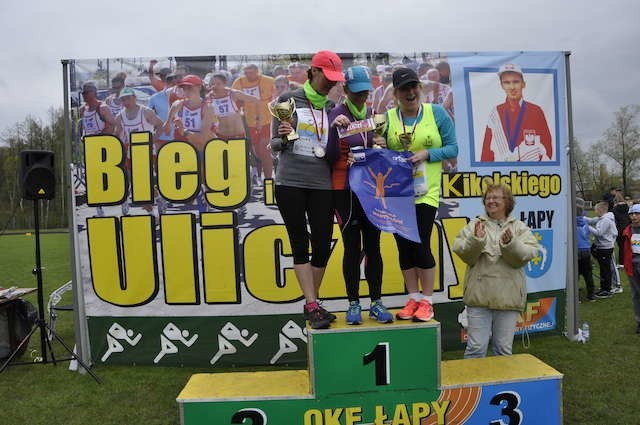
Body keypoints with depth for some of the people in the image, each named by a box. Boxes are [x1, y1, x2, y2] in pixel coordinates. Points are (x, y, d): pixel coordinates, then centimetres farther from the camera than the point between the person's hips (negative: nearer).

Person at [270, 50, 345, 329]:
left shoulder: (332, 108, 12)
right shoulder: (289, 100, 3)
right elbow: (275, 145, 3)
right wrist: (283, 138, -19)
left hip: (322, 185, 3)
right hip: (290, 183, -3)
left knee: (323, 247, 2)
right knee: (300, 245, 0)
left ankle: (311, 304, 20)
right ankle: (312, 306, 6)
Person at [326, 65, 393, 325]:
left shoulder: (372, 114, 9)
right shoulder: (337, 115, -6)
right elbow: (332, 157, -11)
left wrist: (381, 144, -2)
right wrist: (335, 128, -25)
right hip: (345, 189, -4)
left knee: (373, 246, 6)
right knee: (352, 248, 0)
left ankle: (376, 303, 15)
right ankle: (354, 304, 11)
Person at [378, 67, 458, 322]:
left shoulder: (437, 113, 2)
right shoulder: (387, 118, 5)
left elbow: (452, 148, 1)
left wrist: (427, 153, -14)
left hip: (425, 192, -2)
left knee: (421, 244, -7)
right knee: (404, 246, 6)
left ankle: (427, 301, 11)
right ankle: (413, 299, 21)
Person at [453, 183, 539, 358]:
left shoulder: (520, 228, 9)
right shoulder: (474, 225, 8)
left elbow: (527, 254, -5)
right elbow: (462, 253, -2)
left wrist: (510, 244, -22)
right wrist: (476, 240, -18)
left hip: (508, 296, 1)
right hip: (479, 295, -1)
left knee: (504, 348, 11)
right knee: (476, 347, 1)